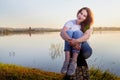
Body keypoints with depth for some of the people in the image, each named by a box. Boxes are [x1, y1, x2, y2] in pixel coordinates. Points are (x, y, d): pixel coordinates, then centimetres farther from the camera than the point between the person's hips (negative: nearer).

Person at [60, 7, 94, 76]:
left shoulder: (88, 26, 1)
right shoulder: (70, 22, 2)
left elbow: (87, 36, -22)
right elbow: (62, 33, -18)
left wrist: (76, 41, -42)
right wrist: (70, 40, -39)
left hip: (82, 49, -1)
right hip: (70, 48, 1)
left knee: (77, 32, -26)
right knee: (69, 32, -24)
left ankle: (74, 62, -37)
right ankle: (67, 60, -35)